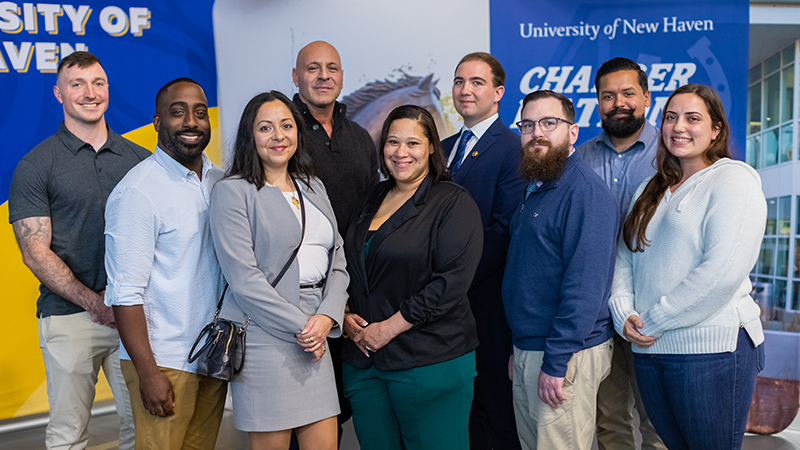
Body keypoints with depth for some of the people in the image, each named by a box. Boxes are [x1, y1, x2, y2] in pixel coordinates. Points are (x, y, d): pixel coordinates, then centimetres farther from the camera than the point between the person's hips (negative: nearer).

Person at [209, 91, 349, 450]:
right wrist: (300, 326, -11)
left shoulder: (313, 187, 15)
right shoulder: (232, 191, -4)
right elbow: (244, 277, -11)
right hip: (263, 335, -5)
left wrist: (327, 316, -4)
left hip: (315, 333, 6)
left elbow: (337, 260, 12)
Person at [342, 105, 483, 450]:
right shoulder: (371, 200, 12)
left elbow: (452, 281, -17)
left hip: (431, 362, -5)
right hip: (363, 361, 6)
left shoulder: (453, 202, -7)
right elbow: (347, 266, 18)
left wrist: (389, 328, -15)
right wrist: (345, 315, 0)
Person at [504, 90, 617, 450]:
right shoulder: (536, 190, 14)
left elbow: (585, 284, -23)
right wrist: (519, 351, 17)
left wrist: (556, 363, -22)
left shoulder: (585, 190, -16)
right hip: (526, 353, 9)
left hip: (565, 356, -9)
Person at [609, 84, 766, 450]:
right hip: (648, 350, 6)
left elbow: (723, 272, -17)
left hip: (712, 348, -6)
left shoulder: (733, 178, -6)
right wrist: (624, 315, -5)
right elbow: (625, 257, 13)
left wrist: (652, 322, -14)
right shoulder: (651, 190, 17)